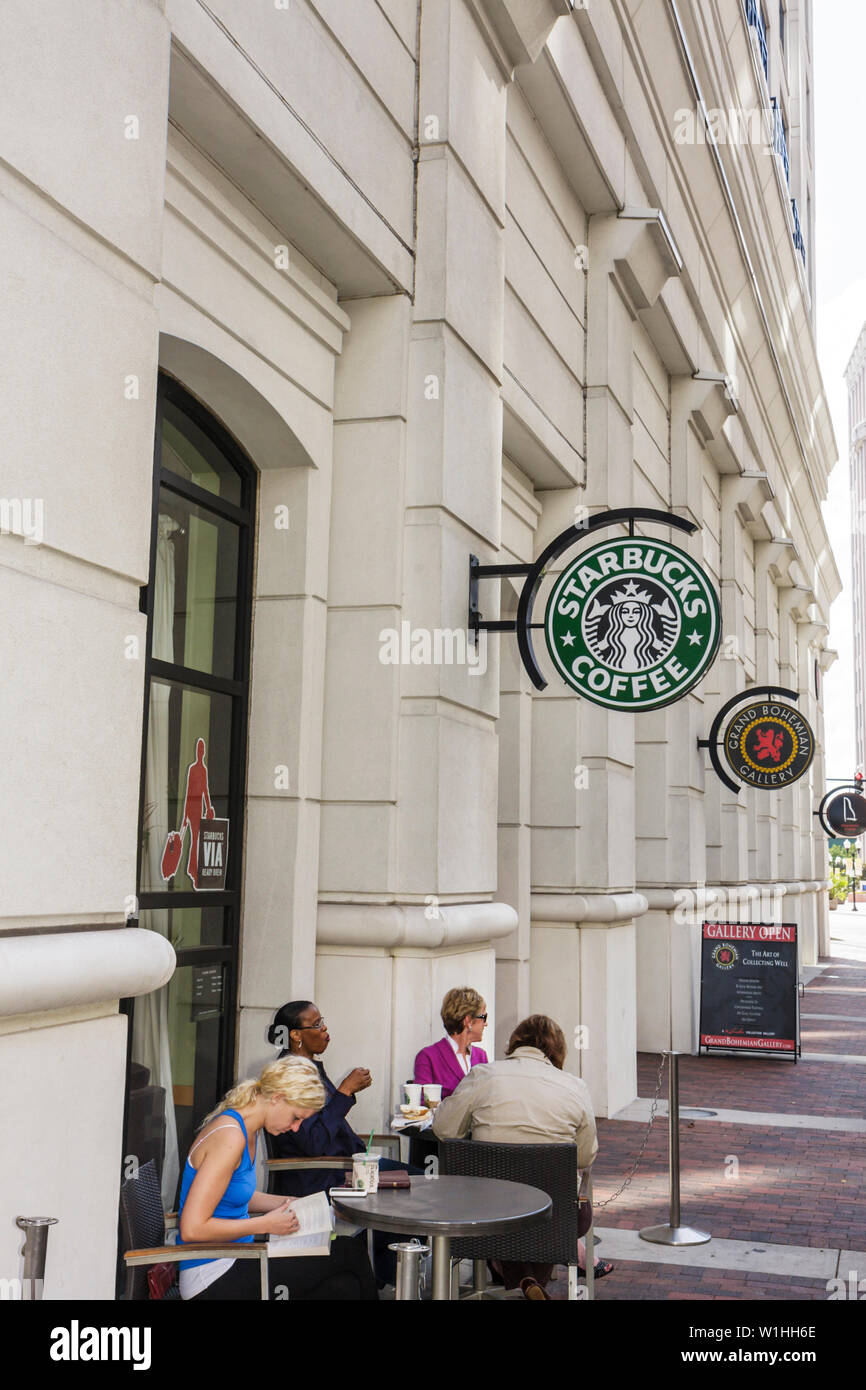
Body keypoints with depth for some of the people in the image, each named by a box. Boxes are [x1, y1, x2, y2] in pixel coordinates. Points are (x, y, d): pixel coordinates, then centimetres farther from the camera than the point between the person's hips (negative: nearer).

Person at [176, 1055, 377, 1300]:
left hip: (232, 1259, 9)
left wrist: (289, 1204, 8)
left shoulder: (248, 1131, 9)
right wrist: (266, 1224, -18)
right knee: (349, 1253, -8)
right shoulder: (230, 1137, -21)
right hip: (211, 1278, -9)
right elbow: (192, 1229, -24)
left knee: (344, 1287, -9)